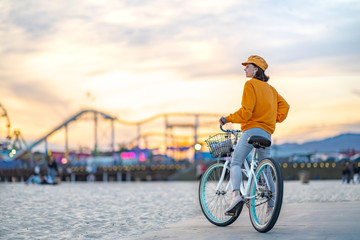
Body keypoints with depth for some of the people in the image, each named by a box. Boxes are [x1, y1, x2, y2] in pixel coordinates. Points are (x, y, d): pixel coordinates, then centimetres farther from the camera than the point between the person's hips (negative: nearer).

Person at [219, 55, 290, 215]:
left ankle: (236, 194, -29)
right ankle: (271, 205, 8)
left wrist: (227, 119, -2)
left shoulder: (250, 84, -4)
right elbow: (284, 106, 19)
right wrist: (275, 119, 27)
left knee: (235, 162, -7)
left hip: (252, 129, -7)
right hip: (267, 132, 7)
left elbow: (245, 112, -12)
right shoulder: (270, 88, 20)